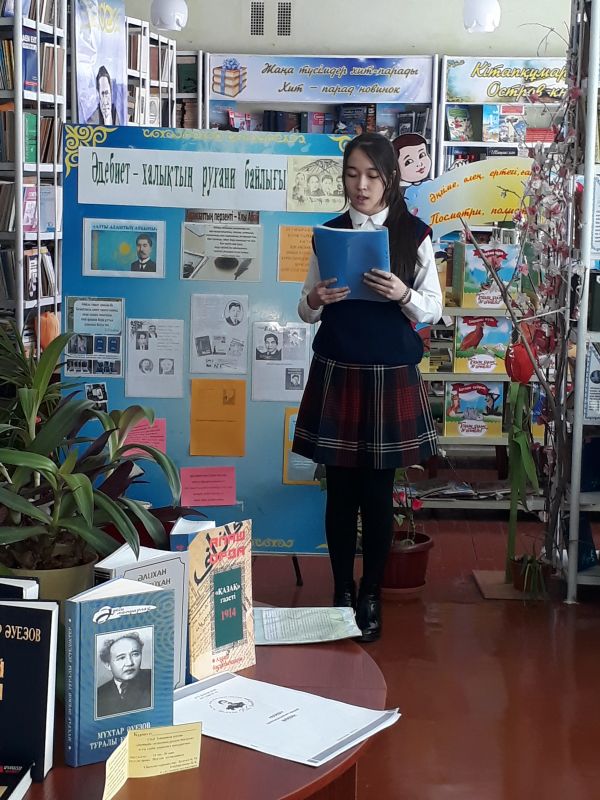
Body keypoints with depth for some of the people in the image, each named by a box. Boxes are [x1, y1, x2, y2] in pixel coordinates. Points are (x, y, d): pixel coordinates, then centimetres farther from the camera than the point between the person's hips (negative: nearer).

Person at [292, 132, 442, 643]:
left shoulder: (414, 234, -2)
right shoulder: (330, 233, 5)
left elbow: (434, 310, 0)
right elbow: (307, 312, 10)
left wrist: (403, 294, -19)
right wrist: (314, 300, -12)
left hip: (391, 376, -2)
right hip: (336, 373, 2)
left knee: (378, 491, 3)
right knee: (340, 490, 6)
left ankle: (371, 596, 18)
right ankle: (342, 592, 20)